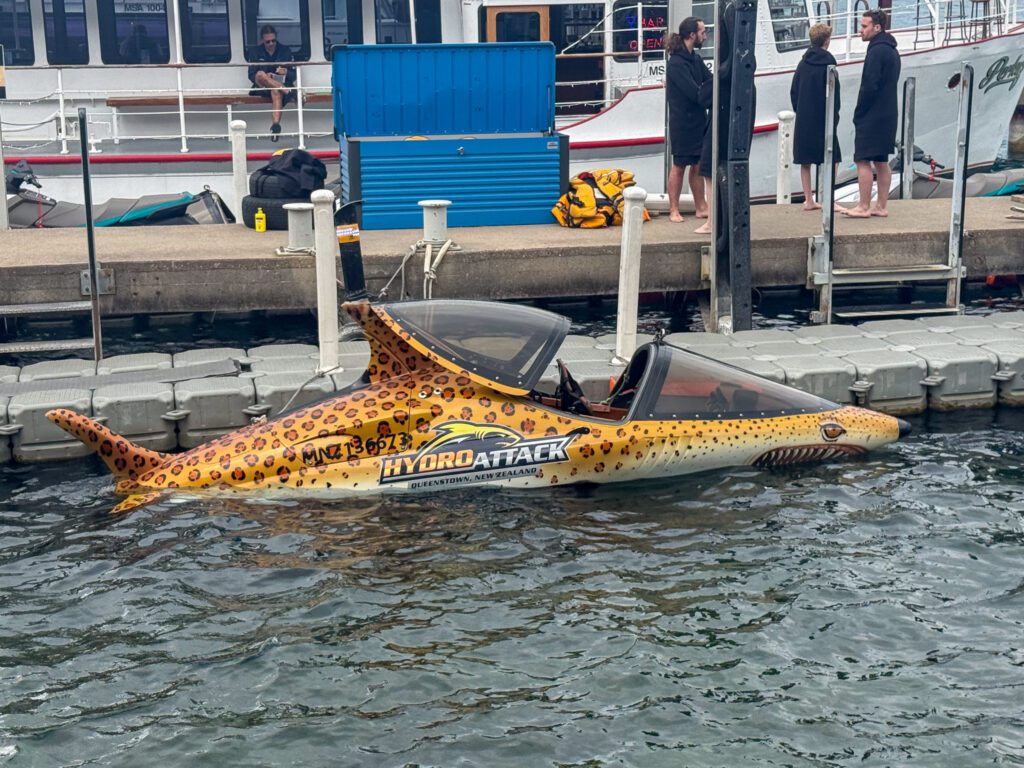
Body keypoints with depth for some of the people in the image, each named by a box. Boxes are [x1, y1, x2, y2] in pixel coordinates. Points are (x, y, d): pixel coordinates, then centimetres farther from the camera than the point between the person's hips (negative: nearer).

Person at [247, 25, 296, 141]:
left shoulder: (285, 51, 10)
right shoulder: (255, 52, 10)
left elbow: (294, 75, 8)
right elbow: (251, 75, 4)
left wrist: (286, 72, -17)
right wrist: (265, 78, -18)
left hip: (281, 84, -1)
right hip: (262, 88, 1)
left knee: (276, 93, -39)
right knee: (260, 74, -35)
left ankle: (275, 124, -58)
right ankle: (290, 92, -38)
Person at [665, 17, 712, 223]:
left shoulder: (696, 59, 9)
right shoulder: (676, 63, -17)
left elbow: (710, 82, 2)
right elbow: (695, 93, -23)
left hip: (699, 121, 7)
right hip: (682, 123, -7)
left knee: (698, 166, 11)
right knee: (679, 166, 1)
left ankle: (701, 207, 19)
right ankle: (674, 210, 10)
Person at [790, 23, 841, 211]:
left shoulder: (803, 63, 7)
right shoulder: (828, 62, -9)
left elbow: (793, 91, 10)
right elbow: (833, 92, -10)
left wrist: (799, 111, 15)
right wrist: (835, 115, -3)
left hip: (803, 120, 5)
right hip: (822, 119, -5)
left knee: (805, 161, 9)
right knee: (831, 160, 1)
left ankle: (808, 200, 11)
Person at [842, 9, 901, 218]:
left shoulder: (877, 50, -15)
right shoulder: (891, 50, 16)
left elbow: (870, 86, -21)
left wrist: (858, 113, -11)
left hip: (872, 115, -10)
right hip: (888, 115, 10)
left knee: (863, 161, -6)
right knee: (881, 162, 12)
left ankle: (863, 207, -5)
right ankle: (881, 206, 15)